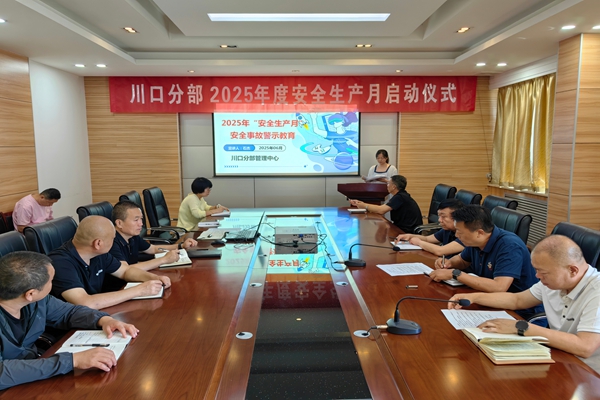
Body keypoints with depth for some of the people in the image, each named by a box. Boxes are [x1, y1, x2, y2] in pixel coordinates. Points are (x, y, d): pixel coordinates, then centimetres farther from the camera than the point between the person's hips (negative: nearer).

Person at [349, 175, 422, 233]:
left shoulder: (400, 197, -19)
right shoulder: (400, 196, 11)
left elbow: (381, 210, -24)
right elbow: (381, 207, 9)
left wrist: (365, 206, -10)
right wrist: (361, 204, 6)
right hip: (402, 228, 9)